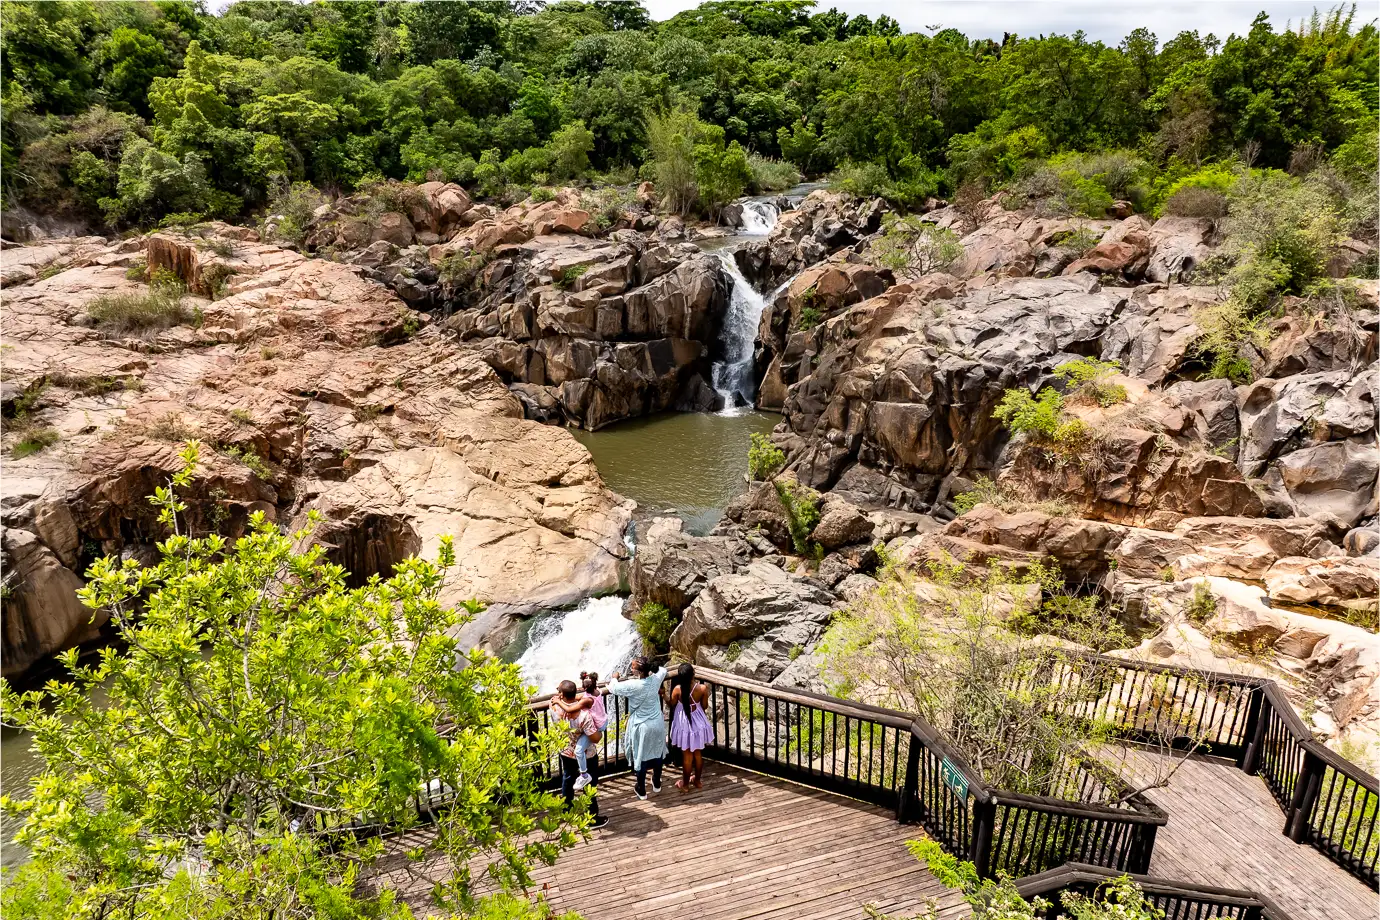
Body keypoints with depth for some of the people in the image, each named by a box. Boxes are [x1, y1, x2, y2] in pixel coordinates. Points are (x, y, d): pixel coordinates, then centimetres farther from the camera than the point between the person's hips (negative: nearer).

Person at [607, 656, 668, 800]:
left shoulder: (633, 686, -27)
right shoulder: (655, 679, -11)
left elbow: (613, 688, -13)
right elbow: (663, 670, 12)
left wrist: (615, 677, 6)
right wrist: (650, 670, 21)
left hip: (642, 727, -5)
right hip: (658, 724, 5)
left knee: (641, 757, 14)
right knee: (657, 753, 23)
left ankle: (641, 790, 28)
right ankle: (657, 784, 42)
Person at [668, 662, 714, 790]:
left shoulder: (677, 689, -23)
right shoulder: (702, 688, -21)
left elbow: (672, 705, -6)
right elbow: (704, 706, -5)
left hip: (684, 724, -1)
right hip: (698, 723, 1)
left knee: (687, 755, 15)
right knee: (698, 753, 21)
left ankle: (685, 784, 29)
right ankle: (698, 780, 37)